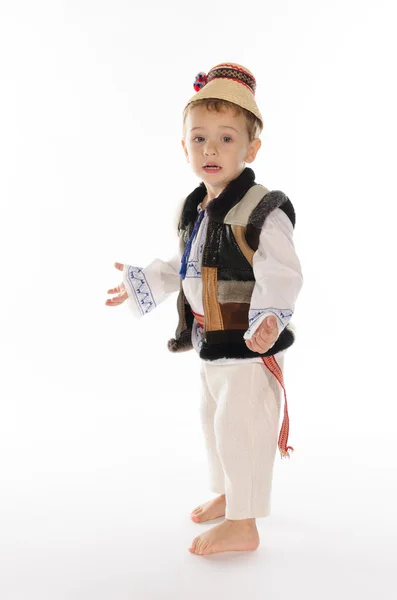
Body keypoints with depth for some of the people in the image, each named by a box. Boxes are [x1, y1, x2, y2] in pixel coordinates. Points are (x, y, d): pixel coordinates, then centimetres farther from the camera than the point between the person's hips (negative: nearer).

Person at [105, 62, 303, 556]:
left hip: (251, 345, -9)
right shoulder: (193, 210, 6)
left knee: (240, 429, 0)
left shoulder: (262, 210, -20)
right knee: (214, 421, 23)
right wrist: (140, 283, 22)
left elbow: (281, 278, -26)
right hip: (210, 342, 9)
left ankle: (242, 526, 19)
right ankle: (227, 494, 45)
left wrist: (269, 320, -41)